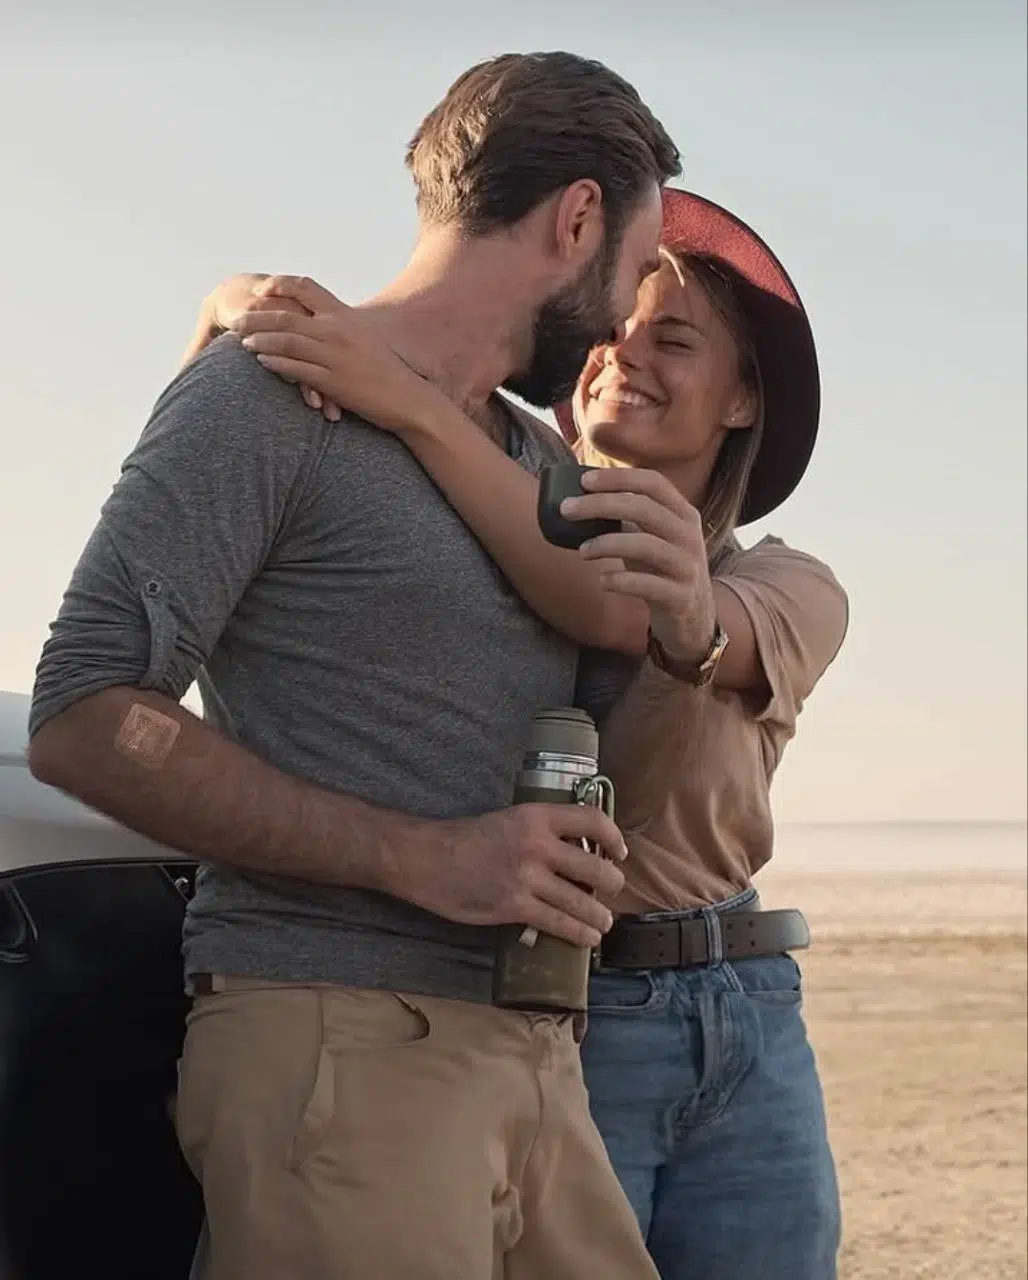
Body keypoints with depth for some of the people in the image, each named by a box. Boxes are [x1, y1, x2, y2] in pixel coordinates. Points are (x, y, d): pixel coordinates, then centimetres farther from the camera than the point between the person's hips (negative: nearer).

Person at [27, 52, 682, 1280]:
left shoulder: (550, 470, 22)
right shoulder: (273, 393, -3)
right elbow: (83, 721, -12)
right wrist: (420, 858, -16)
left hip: (532, 1057, 7)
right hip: (338, 1039, -7)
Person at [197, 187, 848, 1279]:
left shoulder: (795, 595, 4)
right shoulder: (476, 542, 5)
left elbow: (625, 614, -18)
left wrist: (412, 406, -28)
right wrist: (245, 308, -22)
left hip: (745, 1034, 2)